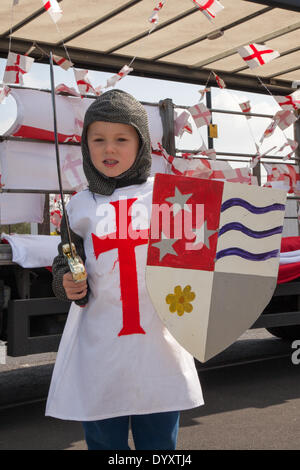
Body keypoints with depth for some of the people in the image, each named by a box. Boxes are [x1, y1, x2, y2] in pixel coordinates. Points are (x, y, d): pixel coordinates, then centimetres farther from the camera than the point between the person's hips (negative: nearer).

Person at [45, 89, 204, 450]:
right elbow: (65, 266, 12)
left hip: (160, 348, -1)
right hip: (98, 356, 1)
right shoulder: (80, 207, 6)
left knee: (159, 442, 10)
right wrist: (69, 284, -8)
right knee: (103, 441, 12)